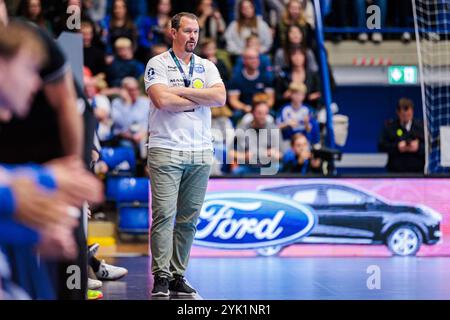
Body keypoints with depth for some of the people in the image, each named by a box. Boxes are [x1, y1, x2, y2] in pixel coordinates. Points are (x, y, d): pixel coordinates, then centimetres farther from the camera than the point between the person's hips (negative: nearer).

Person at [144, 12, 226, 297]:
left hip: (201, 153, 4)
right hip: (166, 151, -4)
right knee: (164, 215, -9)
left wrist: (183, 91, -7)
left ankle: (178, 275, 10)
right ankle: (161, 277, -7)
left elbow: (220, 98, -3)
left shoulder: (207, 67, 14)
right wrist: (200, 99, -4)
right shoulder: (157, 64, 2)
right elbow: (162, 100, -15)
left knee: (189, 219, 5)